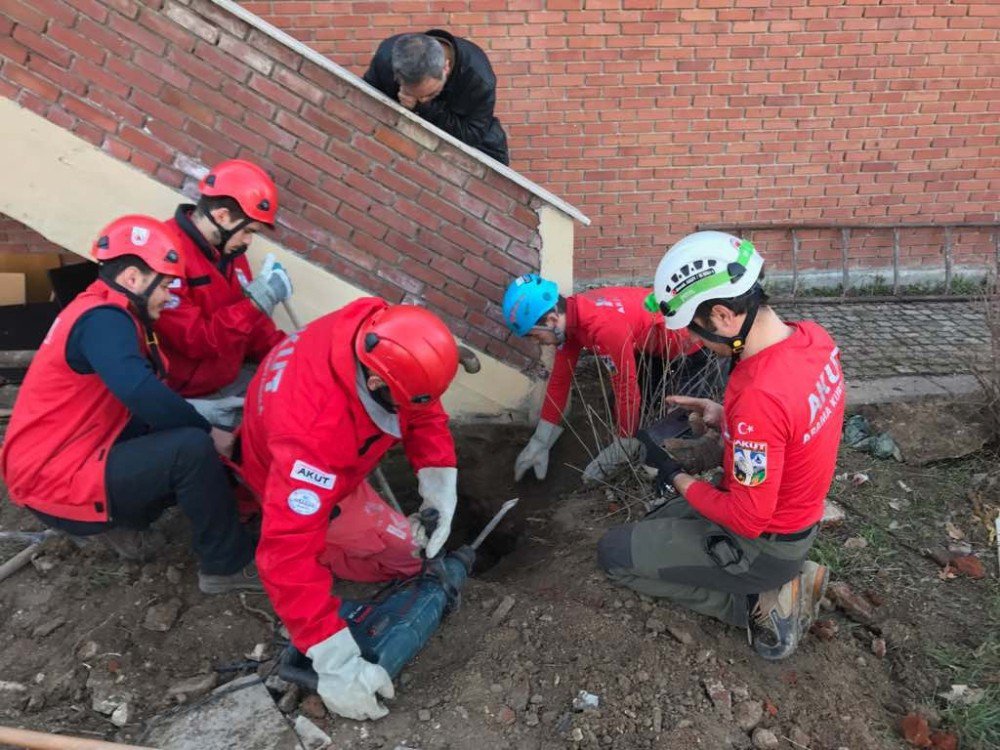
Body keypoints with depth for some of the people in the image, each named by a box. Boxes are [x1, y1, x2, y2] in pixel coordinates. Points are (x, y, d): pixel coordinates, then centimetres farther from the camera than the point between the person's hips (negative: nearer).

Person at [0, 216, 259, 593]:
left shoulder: (104, 314, 12)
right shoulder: (102, 319, -19)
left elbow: (142, 395, 12)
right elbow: (141, 393, -34)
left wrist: (199, 422, 1)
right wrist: (208, 432, -20)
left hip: (70, 462, 10)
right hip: (56, 481, -10)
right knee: (193, 449, -25)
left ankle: (124, 519, 10)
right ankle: (229, 565, -11)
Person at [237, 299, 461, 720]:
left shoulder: (376, 331, -29)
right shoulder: (317, 431, -49)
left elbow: (423, 407, -12)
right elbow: (288, 548, -48)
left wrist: (440, 480, -22)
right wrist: (336, 663, -46)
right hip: (305, 478, -7)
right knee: (406, 554, -6)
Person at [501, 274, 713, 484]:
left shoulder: (604, 326, -39)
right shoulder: (569, 317, -11)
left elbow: (627, 390, -33)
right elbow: (560, 379, -4)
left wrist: (615, 455, -22)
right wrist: (539, 443, -2)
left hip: (687, 344, -8)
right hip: (652, 348, 8)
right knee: (633, 411, 11)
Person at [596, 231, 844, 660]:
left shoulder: (759, 396, -38)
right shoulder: (813, 336, -10)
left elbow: (748, 520, -28)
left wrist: (677, 478, -13)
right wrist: (724, 418, -2)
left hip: (763, 545, -8)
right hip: (800, 515, 8)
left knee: (615, 552, 1)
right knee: (657, 523, 24)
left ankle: (761, 604, 1)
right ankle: (785, 581, 14)